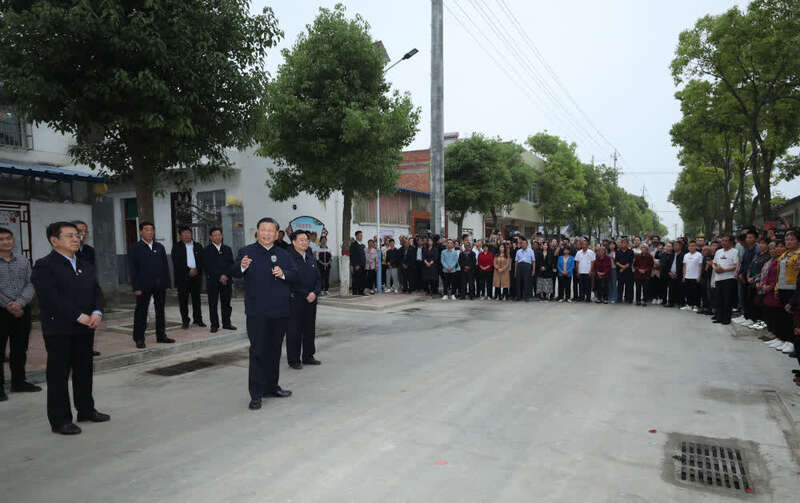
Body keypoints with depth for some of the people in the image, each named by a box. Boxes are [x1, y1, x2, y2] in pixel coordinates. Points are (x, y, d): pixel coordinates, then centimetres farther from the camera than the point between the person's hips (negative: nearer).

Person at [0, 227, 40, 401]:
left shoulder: (23, 261, 8)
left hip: (22, 310, 4)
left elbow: (30, 285, 2)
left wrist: (20, 303, -14)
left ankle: (18, 382, 24)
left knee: (20, 349, 12)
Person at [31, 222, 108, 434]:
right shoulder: (44, 266, -10)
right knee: (58, 375, 3)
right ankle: (60, 420, 12)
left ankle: (86, 410, 29)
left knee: (84, 371, 15)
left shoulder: (86, 266, 13)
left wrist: (97, 313, -9)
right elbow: (51, 298, -19)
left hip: (84, 329, 7)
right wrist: (80, 316, -20)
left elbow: (97, 292, 9)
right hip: (58, 331, -7)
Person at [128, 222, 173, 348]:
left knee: (160, 311, 10)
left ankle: (161, 335, 19)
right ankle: (139, 339, 9)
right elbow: (133, 269, -5)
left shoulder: (160, 247, 12)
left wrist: (168, 284, 6)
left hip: (160, 285, 4)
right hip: (144, 286, -4)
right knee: (141, 312, 1)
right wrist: (136, 287, -12)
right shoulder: (135, 248, -1)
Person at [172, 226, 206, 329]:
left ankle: (198, 319, 16)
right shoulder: (176, 247, 2)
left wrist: (196, 270, -8)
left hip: (196, 275, 2)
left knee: (196, 298, 7)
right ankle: (185, 321, 8)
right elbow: (176, 263, -5)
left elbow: (202, 260, 8)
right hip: (182, 277, -2)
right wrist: (188, 270, -12)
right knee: (183, 300, 0)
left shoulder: (197, 246, 11)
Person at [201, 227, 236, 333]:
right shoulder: (206, 251, 2)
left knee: (226, 303, 6)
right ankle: (214, 325, 9)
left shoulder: (227, 249, 12)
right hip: (212, 282, -2)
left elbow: (231, 264, 5)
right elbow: (207, 267, -6)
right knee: (213, 304, 1)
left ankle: (226, 323, 15)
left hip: (227, 281, 3)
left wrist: (226, 275, -10)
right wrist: (219, 277, -12)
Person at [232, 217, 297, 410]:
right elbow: (234, 273, -15)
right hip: (257, 313, -4)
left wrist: (283, 274, -14)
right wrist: (242, 267, -37)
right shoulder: (246, 251, -1)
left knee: (275, 350, 15)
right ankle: (256, 394, 3)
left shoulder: (283, 254, 12)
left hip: (280, 311, 5)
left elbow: (295, 275, 6)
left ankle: (272, 387, 28)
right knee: (258, 352, -3)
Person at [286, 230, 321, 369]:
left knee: (310, 329, 13)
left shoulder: (311, 257, 12)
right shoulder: (288, 258, -9)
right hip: (295, 299, -6)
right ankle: (294, 360, 11)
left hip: (311, 299, 6)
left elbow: (318, 278, 13)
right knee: (294, 330, 1)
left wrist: (314, 293, -3)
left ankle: (308, 356, 26)